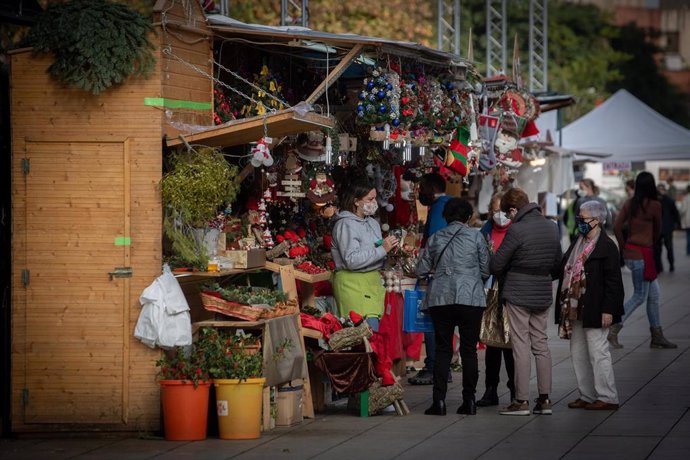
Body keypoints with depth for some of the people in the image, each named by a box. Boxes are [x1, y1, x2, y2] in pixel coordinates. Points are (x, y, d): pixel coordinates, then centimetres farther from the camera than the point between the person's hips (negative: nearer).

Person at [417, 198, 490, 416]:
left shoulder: (435, 238, 8)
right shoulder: (476, 236, 2)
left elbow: (421, 270, 11)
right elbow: (486, 270, 4)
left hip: (440, 299, 2)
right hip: (470, 298, -2)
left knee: (442, 350, 4)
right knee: (469, 349, 4)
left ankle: (439, 400, -4)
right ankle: (469, 400, 4)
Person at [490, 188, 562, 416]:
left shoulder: (516, 230, -16)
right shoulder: (551, 228, 6)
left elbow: (496, 264, -11)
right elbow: (558, 263, 13)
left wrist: (504, 275, 10)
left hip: (518, 294, -6)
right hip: (543, 294, 6)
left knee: (521, 346, -3)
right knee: (541, 344, 11)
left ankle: (521, 400, -3)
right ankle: (544, 399, 10)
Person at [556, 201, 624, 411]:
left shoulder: (606, 246, -11)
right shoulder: (577, 244, 14)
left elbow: (613, 281, -14)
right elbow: (564, 270, 20)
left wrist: (608, 310, -18)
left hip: (594, 312, -9)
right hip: (575, 310, 9)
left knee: (598, 352, -4)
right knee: (578, 354, 11)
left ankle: (607, 398, 2)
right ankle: (587, 396, 19)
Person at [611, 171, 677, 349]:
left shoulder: (629, 203, 4)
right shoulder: (655, 205, -11)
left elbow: (617, 227, -2)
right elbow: (657, 230, 1)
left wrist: (624, 247, 7)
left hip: (630, 252, 7)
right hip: (643, 253, -7)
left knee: (653, 294, 14)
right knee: (640, 296, 0)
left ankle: (657, 337, 19)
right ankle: (614, 330, -7)